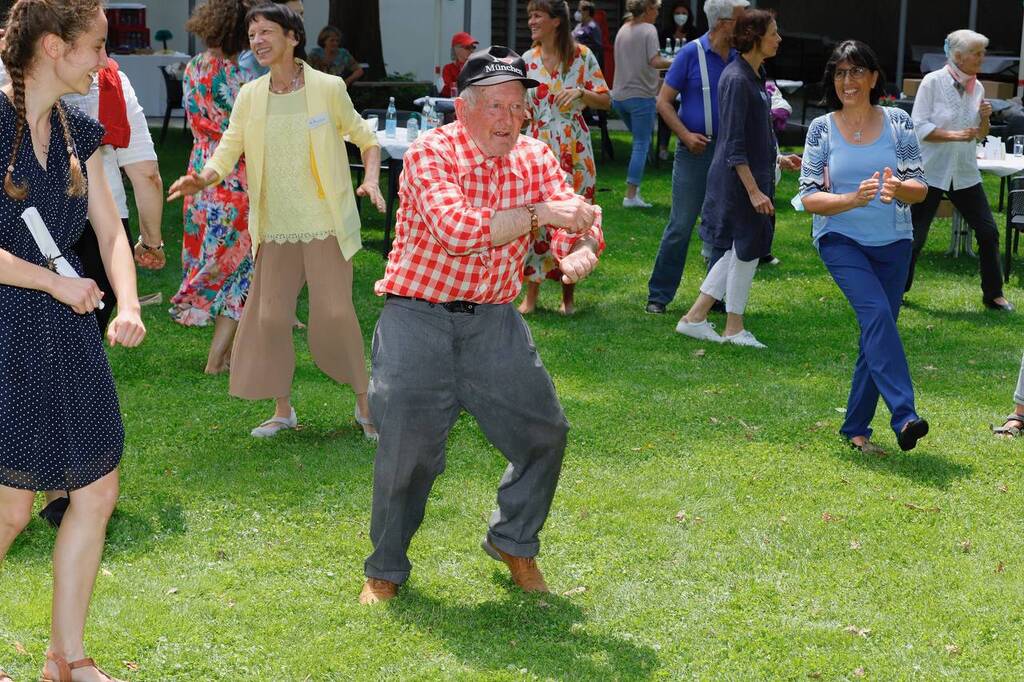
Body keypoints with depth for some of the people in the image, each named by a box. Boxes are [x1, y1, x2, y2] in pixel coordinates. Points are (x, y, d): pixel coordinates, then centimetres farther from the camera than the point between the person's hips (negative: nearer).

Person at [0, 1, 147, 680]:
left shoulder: (77, 132, 9)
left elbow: (110, 228, 12)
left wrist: (128, 304, -4)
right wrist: (57, 283, -13)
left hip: (71, 334, 7)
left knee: (98, 492, 8)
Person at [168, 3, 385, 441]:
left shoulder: (328, 88, -5)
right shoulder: (250, 96, 3)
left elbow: (365, 138, 5)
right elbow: (228, 151, -1)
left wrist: (371, 180, -13)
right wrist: (203, 179, -21)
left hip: (325, 226, -4)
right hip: (276, 229, 4)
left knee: (336, 315, -4)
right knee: (269, 317, 4)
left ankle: (366, 406, 13)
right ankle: (283, 411, 20)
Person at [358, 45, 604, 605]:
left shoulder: (534, 158, 1)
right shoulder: (430, 153, -15)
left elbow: (581, 222, -8)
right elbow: (455, 228, -31)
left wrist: (581, 250, -31)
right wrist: (540, 213, -30)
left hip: (493, 319, 5)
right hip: (418, 316, -5)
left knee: (544, 432, 4)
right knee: (407, 447, -7)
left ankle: (514, 543, 29)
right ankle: (385, 570, 16)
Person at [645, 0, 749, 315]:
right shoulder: (692, 53, -5)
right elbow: (664, 102, -4)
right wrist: (686, 135, -16)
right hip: (696, 149, -4)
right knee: (681, 225, -4)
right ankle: (659, 295, 6)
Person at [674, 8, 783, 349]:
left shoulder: (756, 75, 9)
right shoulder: (736, 80, -20)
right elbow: (734, 145, -22)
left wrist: (777, 159, 27)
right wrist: (753, 190, -24)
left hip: (756, 172, 10)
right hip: (740, 178, -10)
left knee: (741, 250, 14)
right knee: (747, 250, 2)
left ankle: (695, 317, 17)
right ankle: (734, 329, 17)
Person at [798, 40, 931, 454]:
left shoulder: (897, 122, 0)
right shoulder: (822, 129, -2)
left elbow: (921, 189, -2)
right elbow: (809, 198, -5)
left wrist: (897, 188, -25)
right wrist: (853, 199, -23)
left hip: (893, 242, 3)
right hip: (841, 239, -3)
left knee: (877, 334, 5)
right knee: (877, 313, -25)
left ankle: (856, 427, 19)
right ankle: (904, 416, -31)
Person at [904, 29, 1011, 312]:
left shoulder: (977, 87, 7)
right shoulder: (933, 82, -10)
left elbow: (980, 135, 15)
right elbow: (919, 127, -14)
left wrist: (985, 118, -6)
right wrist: (954, 135, -24)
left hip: (965, 174, 5)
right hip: (930, 171, -5)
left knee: (988, 231, 2)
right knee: (915, 236, 0)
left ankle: (993, 294, 15)